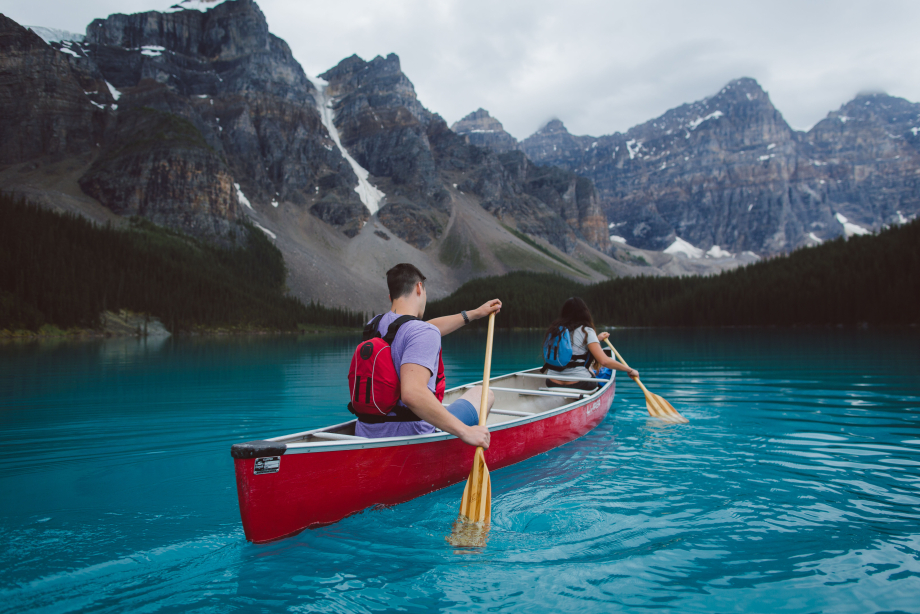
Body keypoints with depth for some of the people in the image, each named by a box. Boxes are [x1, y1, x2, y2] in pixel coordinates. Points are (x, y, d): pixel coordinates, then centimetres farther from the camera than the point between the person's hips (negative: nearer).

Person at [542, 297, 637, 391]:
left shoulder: (553, 329, 7)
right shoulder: (586, 331, -9)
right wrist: (630, 370, -5)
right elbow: (604, 361, -17)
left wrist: (596, 339, 32)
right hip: (579, 385, -5)